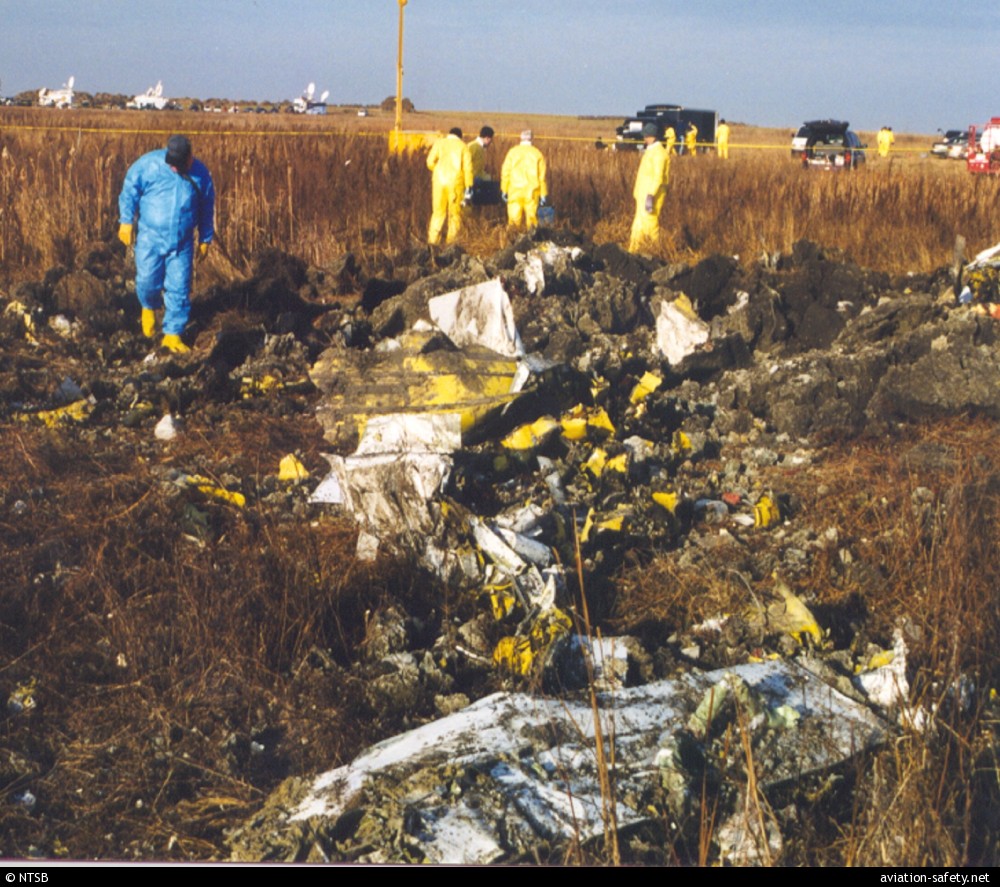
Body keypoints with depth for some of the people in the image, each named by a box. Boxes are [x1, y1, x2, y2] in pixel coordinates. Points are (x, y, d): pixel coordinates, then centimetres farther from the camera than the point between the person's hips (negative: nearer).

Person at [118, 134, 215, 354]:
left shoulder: (200, 173, -1)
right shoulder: (148, 164, -8)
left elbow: (207, 209, 11)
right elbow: (129, 191, -1)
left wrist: (205, 239, 16)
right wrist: (126, 221, -5)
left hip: (182, 242, 1)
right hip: (150, 237, -1)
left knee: (179, 289, -1)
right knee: (148, 281, -1)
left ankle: (172, 335, 10)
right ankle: (150, 307, 36)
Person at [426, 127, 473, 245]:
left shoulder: (439, 143, 8)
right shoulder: (463, 146, 6)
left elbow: (430, 162, -2)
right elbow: (467, 167, -1)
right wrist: (469, 188, 0)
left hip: (439, 181, 1)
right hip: (456, 182, -1)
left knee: (438, 213, 8)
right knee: (455, 213, 7)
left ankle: (432, 241, 2)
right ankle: (452, 242, 4)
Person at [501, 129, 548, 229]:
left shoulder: (513, 152, -1)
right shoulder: (537, 153, 0)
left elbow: (505, 172, 0)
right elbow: (542, 176, 0)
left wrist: (504, 190, 8)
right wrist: (544, 194, 6)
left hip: (515, 191, 0)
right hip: (532, 191, 0)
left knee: (514, 218, 2)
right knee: (531, 217, 4)